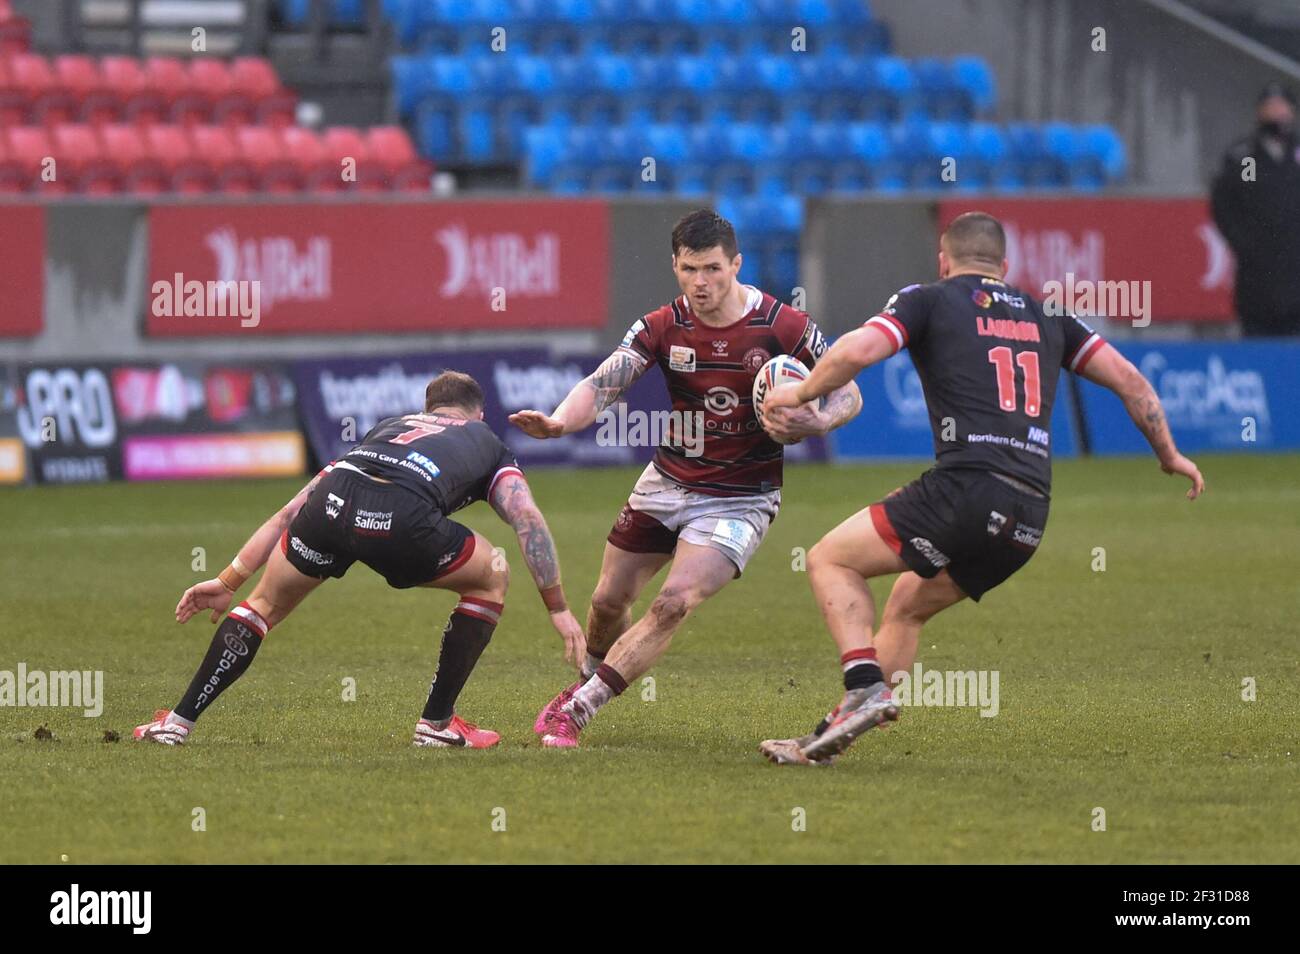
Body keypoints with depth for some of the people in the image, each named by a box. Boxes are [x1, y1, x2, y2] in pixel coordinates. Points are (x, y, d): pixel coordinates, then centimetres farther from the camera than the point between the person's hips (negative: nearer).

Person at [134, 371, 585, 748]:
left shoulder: (388, 427, 43)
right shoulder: (489, 446, 36)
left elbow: (292, 510, 41)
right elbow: (528, 520, 16)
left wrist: (227, 582, 43)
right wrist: (558, 608, 18)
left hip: (331, 500, 3)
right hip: (403, 517, -3)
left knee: (266, 604, 29)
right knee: (492, 580, 26)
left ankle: (177, 722, 23)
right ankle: (438, 723, 24)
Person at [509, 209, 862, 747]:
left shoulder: (784, 327, -15)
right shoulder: (663, 328, -9)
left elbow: (848, 395, -5)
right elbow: (602, 385, -19)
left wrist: (817, 422, -29)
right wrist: (558, 422, -41)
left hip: (741, 498, -4)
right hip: (668, 482, 4)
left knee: (675, 603, -21)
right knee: (609, 600, 9)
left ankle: (576, 710, -14)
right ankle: (585, 684, 40)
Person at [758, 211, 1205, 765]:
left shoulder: (928, 301, 8)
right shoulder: (1047, 317, 23)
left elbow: (857, 351, -7)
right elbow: (1129, 380, 21)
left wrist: (799, 393, 10)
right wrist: (1169, 455, 34)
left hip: (965, 488, -6)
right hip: (1029, 518, 6)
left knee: (830, 559, 9)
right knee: (907, 607, 24)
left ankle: (865, 688, -11)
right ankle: (828, 737, 20)